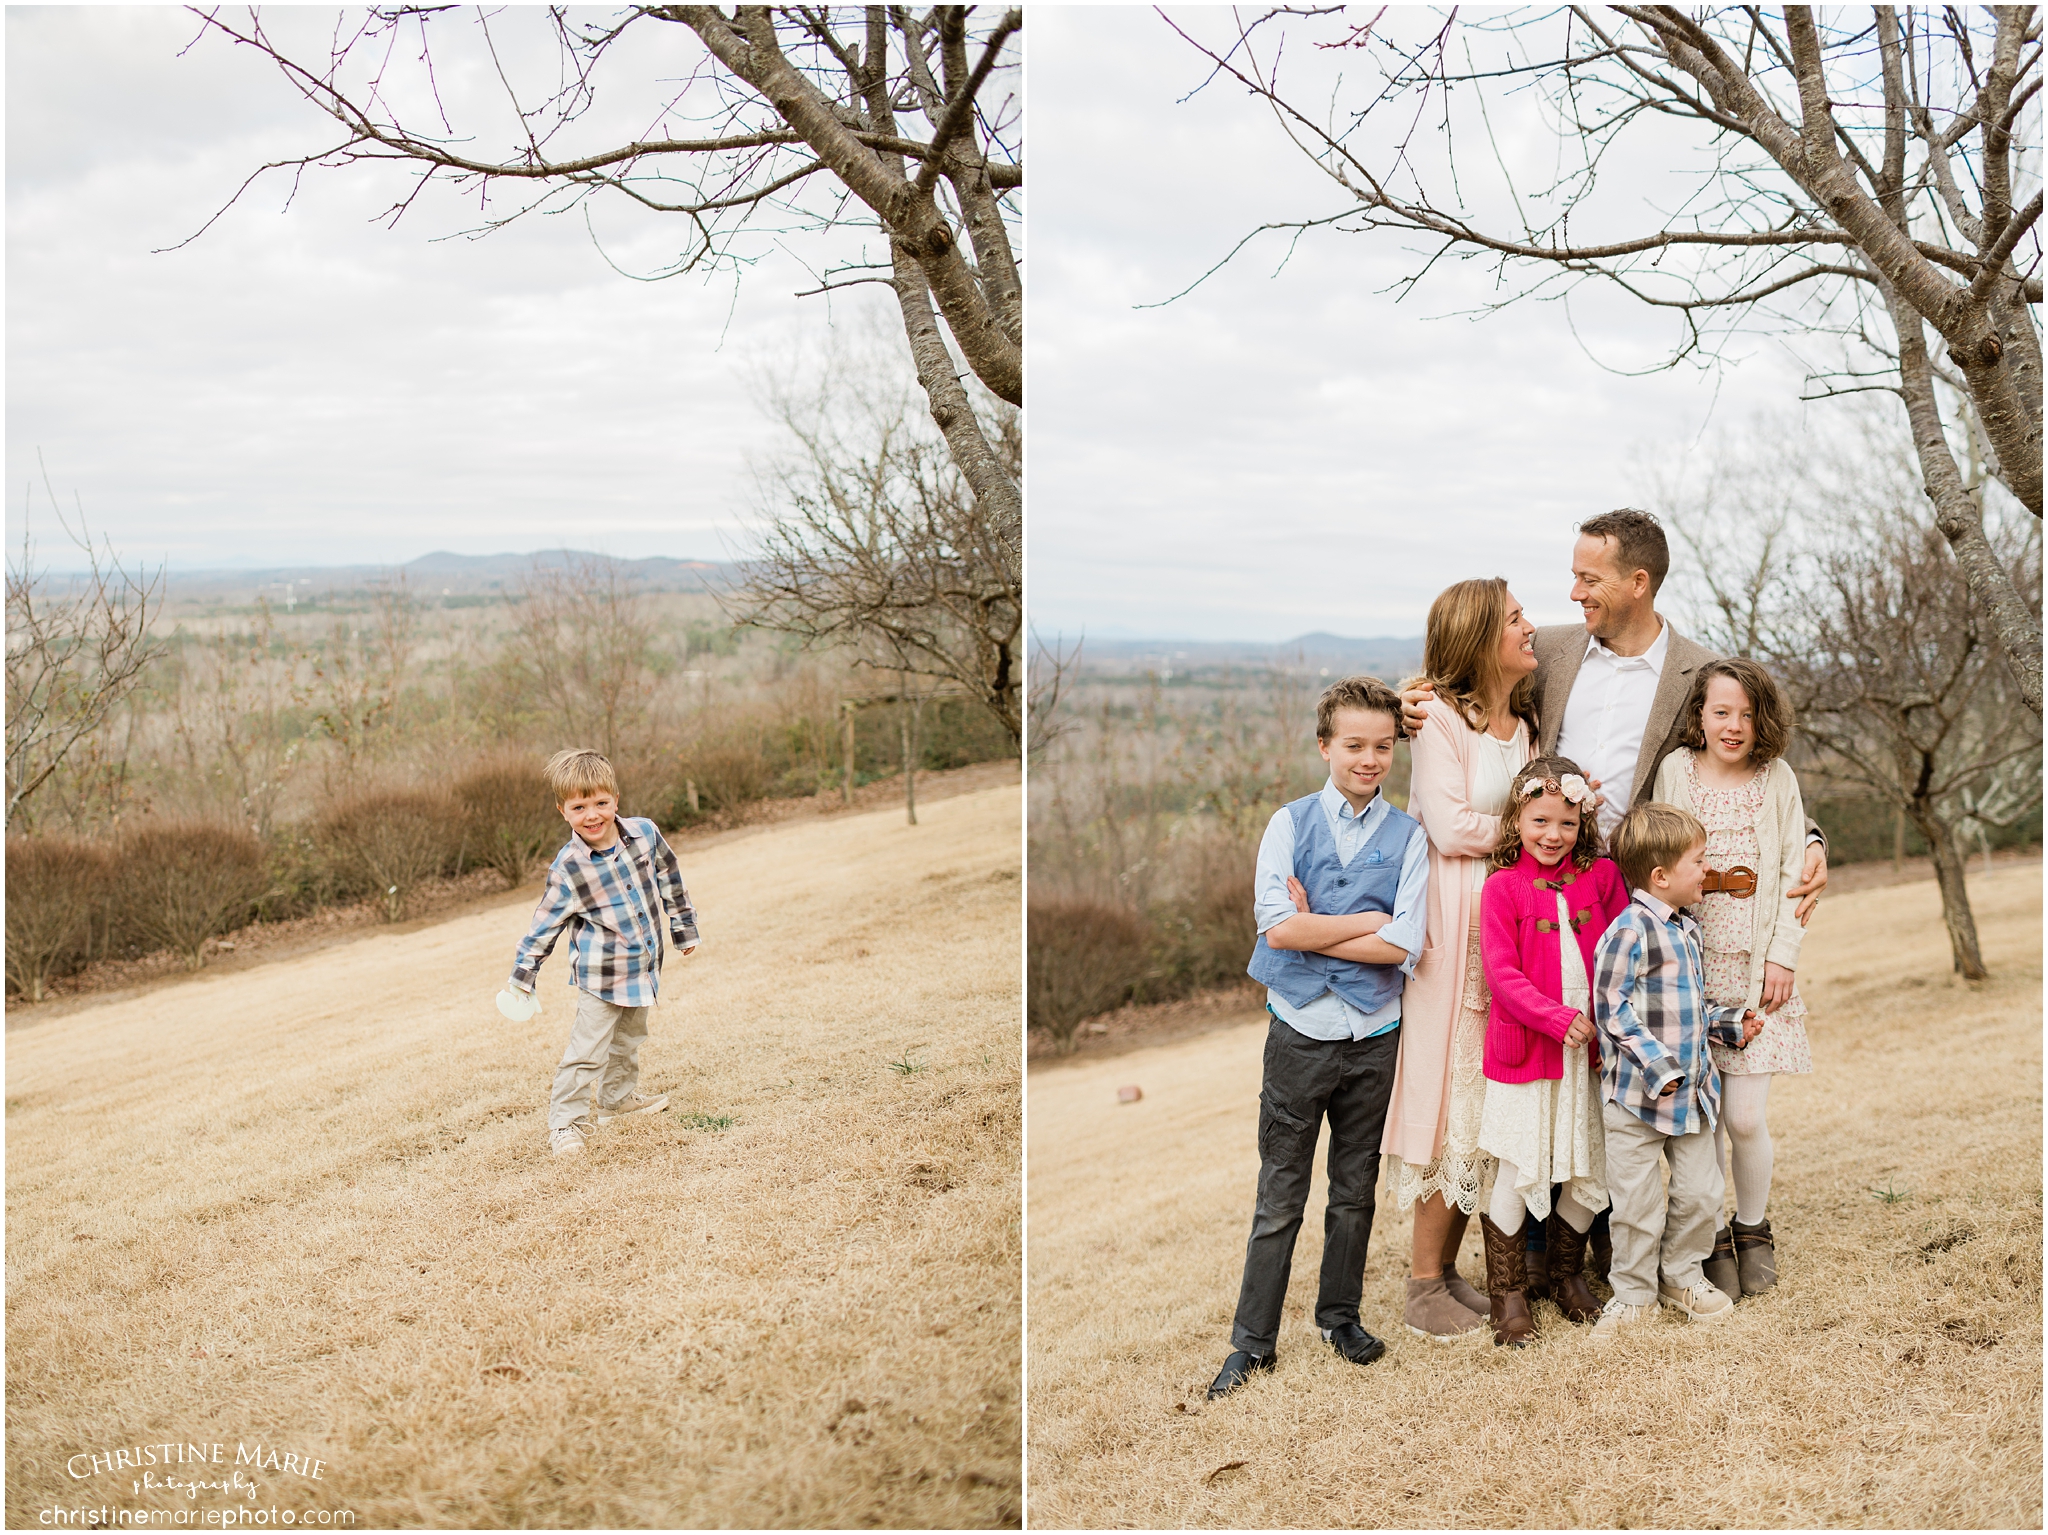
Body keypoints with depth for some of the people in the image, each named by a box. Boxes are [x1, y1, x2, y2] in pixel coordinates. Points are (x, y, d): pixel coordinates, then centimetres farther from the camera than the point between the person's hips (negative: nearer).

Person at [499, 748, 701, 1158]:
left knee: (628, 1038, 24)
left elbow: (669, 880, 7)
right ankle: (565, 1121, 7)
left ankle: (619, 1097, 44)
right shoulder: (568, 866, -18)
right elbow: (546, 922, -10)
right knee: (587, 1050, -6)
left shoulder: (644, 833, -9)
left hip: (643, 964, 5)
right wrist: (522, 975, -7)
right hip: (600, 974, -5)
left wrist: (684, 928, 14)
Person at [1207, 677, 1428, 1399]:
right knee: (1280, 1197, 4)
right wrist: (1370, 919, -12)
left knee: (1355, 1190, 15)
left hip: (1374, 1034, 1)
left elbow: (1405, 946, -12)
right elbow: (1275, 926, -15)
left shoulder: (1407, 837, 0)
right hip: (1300, 1031, -1)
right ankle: (1253, 1340, 13)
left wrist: (1314, 928, -13)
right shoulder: (1290, 822, -2)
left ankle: (1340, 1314, 33)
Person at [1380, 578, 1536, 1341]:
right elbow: (1450, 827, -15)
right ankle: (1424, 1286, 4)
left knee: (1492, 1096, 7)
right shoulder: (1441, 717, -8)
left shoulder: (1522, 723, 17)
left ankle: (1448, 1269, 17)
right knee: (1453, 1090, -5)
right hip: (1456, 923, -7)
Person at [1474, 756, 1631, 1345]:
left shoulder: (1601, 876, 4)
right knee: (1516, 1175, 1)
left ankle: (1569, 1274, 32)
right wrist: (1560, 1019, -18)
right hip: (1523, 1051, -4)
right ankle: (1507, 1292, 16)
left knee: (1590, 1176, 10)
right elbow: (1502, 973, -11)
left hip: (1589, 1052, 4)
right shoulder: (1504, 886, -7)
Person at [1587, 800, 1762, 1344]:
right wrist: (1656, 1064, -23)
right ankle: (1633, 1293, 18)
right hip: (1637, 1094, -8)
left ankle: (1682, 1277, 31)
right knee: (1638, 1203, 2)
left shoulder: (1687, 930, 11)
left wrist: (1730, 1023, 10)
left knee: (1701, 1192, 12)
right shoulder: (1629, 930, -18)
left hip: (1692, 1088, 8)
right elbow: (1612, 1008, -20)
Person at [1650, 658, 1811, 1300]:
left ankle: (1753, 1230, 22)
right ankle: (1710, 1238, 19)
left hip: (1756, 967, 0)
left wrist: (1783, 956, -3)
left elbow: (1793, 873, 4)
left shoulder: (1777, 778, 4)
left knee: (1745, 1116, -3)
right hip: (1690, 964, 0)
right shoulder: (1674, 771, 2)